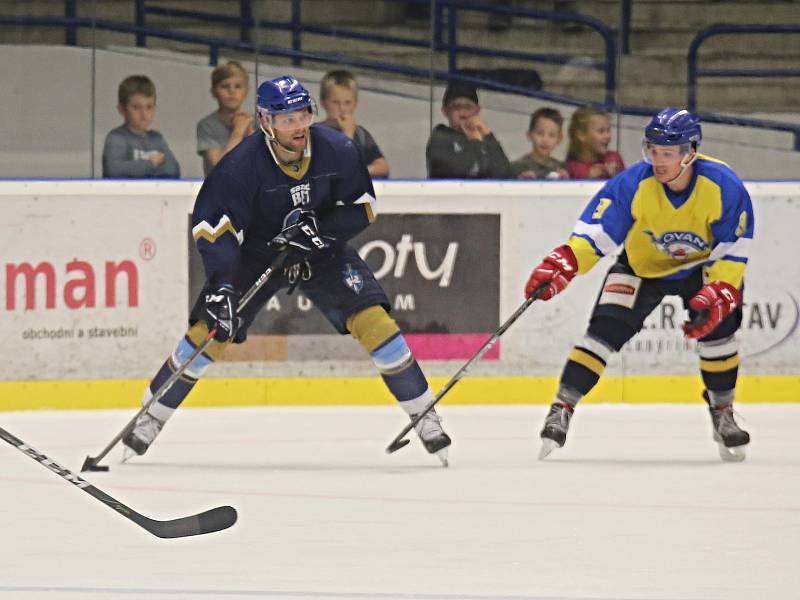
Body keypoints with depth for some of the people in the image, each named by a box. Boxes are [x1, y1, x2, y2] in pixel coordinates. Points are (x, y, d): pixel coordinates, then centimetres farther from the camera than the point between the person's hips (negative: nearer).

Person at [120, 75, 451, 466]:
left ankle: (425, 417, -3)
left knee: (373, 318, -14)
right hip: (257, 253, -2)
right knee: (210, 329, -12)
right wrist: (221, 285, -39)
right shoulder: (241, 164, -26)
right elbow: (211, 224, -27)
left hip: (321, 249, 2)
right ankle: (151, 418, 5)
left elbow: (362, 207, -6)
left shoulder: (336, 150, -18)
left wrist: (321, 230, -24)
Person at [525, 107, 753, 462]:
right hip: (640, 266, 0)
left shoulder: (724, 186, -27)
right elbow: (594, 233, -26)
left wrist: (718, 294, -33)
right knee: (606, 329, -17)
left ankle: (722, 413, 2)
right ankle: (561, 409, -13)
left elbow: (733, 251, -20)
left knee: (717, 324, -20)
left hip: (700, 265, 0)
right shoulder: (633, 184, -27)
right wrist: (561, 265, -43)